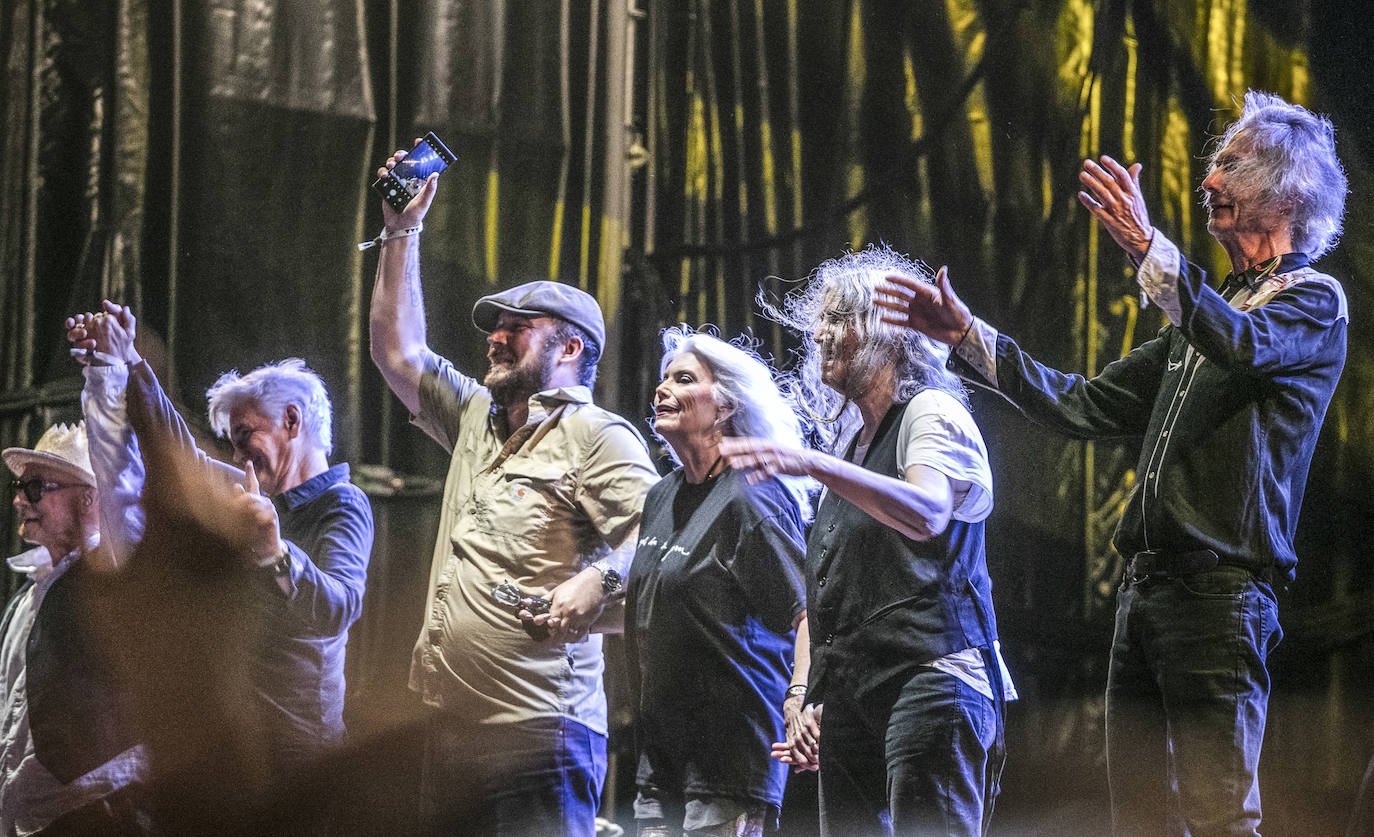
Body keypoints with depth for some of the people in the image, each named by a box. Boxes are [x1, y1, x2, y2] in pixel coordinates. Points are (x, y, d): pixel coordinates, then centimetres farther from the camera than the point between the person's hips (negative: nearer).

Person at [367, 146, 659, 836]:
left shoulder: (596, 434, -2)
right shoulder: (478, 421, 23)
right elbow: (397, 352, 29)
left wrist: (599, 579, -32)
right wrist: (402, 232, 25)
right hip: (450, 728, 8)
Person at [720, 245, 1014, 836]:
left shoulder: (931, 413, 2)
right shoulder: (852, 447, 27)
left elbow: (927, 514, -21)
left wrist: (813, 466, -31)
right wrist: (801, 694, 17)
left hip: (927, 679, -8)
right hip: (848, 694, 8)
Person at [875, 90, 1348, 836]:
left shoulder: (1313, 302, -1)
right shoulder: (1211, 308, 25)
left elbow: (1243, 346, -25)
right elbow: (1088, 407, 25)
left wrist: (1149, 249, -37)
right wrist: (968, 337, 21)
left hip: (1221, 588, -8)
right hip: (1146, 582, 9)